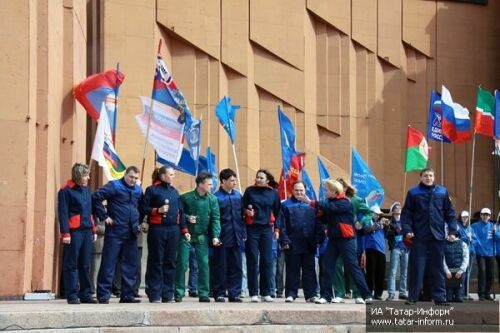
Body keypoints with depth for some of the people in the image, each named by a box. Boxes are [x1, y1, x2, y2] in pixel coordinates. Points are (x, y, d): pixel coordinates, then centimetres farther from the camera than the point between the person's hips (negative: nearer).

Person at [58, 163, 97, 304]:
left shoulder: (86, 190, 16)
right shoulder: (66, 191, -5)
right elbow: (62, 213, -9)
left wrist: (93, 230, 18)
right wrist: (65, 233, -15)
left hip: (87, 231, 7)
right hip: (74, 232, -7)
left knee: (85, 265, 8)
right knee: (71, 264, -2)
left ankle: (85, 294, 14)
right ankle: (72, 295, 1)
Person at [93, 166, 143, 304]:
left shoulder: (138, 190, 13)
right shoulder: (114, 186, -5)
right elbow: (96, 197, -14)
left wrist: (138, 222, 14)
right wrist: (104, 216, -14)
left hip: (131, 234, 6)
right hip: (115, 232, -6)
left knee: (130, 265, 7)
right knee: (108, 264, -3)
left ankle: (127, 295, 15)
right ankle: (103, 295, 0)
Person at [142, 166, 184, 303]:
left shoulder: (174, 191, 17)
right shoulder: (152, 190, 1)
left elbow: (180, 211, 19)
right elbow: (144, 208, -3)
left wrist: (184, 229, 14)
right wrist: (158, 210, -15)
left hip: (174, 229, 5)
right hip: (157, 229, -5)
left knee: (170, 262, 5)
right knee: (156, 262, -3)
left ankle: (168, 294, 11)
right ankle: (154, 295, 1)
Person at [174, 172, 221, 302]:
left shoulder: (212, 199, -2)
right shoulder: (185, 198, -8)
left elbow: (215, 218, -5)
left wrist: (215, 236, -16)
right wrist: (187, 217, -17)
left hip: (202, 236, 2)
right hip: (186, 235, -2)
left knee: (204, 265, 1)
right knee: (182, 264, -2)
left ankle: (203, 293, 10)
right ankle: (179, 293, 8)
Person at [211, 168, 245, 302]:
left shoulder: (238, 195, 10)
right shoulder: (216, 197, -6)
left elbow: (241, 215, 14)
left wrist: (243, 233, 9)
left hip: (236, 237, 5)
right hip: (222, 238, -5)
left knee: (236, 267, 5)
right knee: (221, 267, 2)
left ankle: (234, 293, 11)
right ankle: (219, 293, 10)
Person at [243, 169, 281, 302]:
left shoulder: (273, 193, 7)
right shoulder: (250, 191, 4)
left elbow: (277, 211, 12)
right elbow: (242, 207, 11)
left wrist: (277, 229, 8)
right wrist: (247, 211, -11)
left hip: (267, 229, 1)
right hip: (252, 229, -1)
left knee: (267, 261, 0)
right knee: (252, 261, -2)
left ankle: (266, 293, 7)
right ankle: (253, 293, 1)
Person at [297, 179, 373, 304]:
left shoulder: (345, 203, -12)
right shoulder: (331, 201, 10)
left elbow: (330, 207, -27)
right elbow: (325, 219, 13)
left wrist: (310, 202, -26)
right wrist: (319, 211, -7)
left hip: (346, 239, -7)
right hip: (333, 239, 7)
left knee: (353, 267, -5)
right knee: (327, 267, 1)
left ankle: (367, 296, 0)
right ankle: (326, 296, 6)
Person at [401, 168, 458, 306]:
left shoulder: (442, 192, 8)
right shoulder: (413, 193, 3)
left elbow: (450, 213, 9)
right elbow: (406, 213, 2)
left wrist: (452, 231, 1)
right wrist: (407, 230, -10)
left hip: (437, 236, 2)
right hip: (419, 237, -2)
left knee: (438, 268, 6)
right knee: (416, 268, -1)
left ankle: (439, 297, 10)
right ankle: (412, 296, 4)